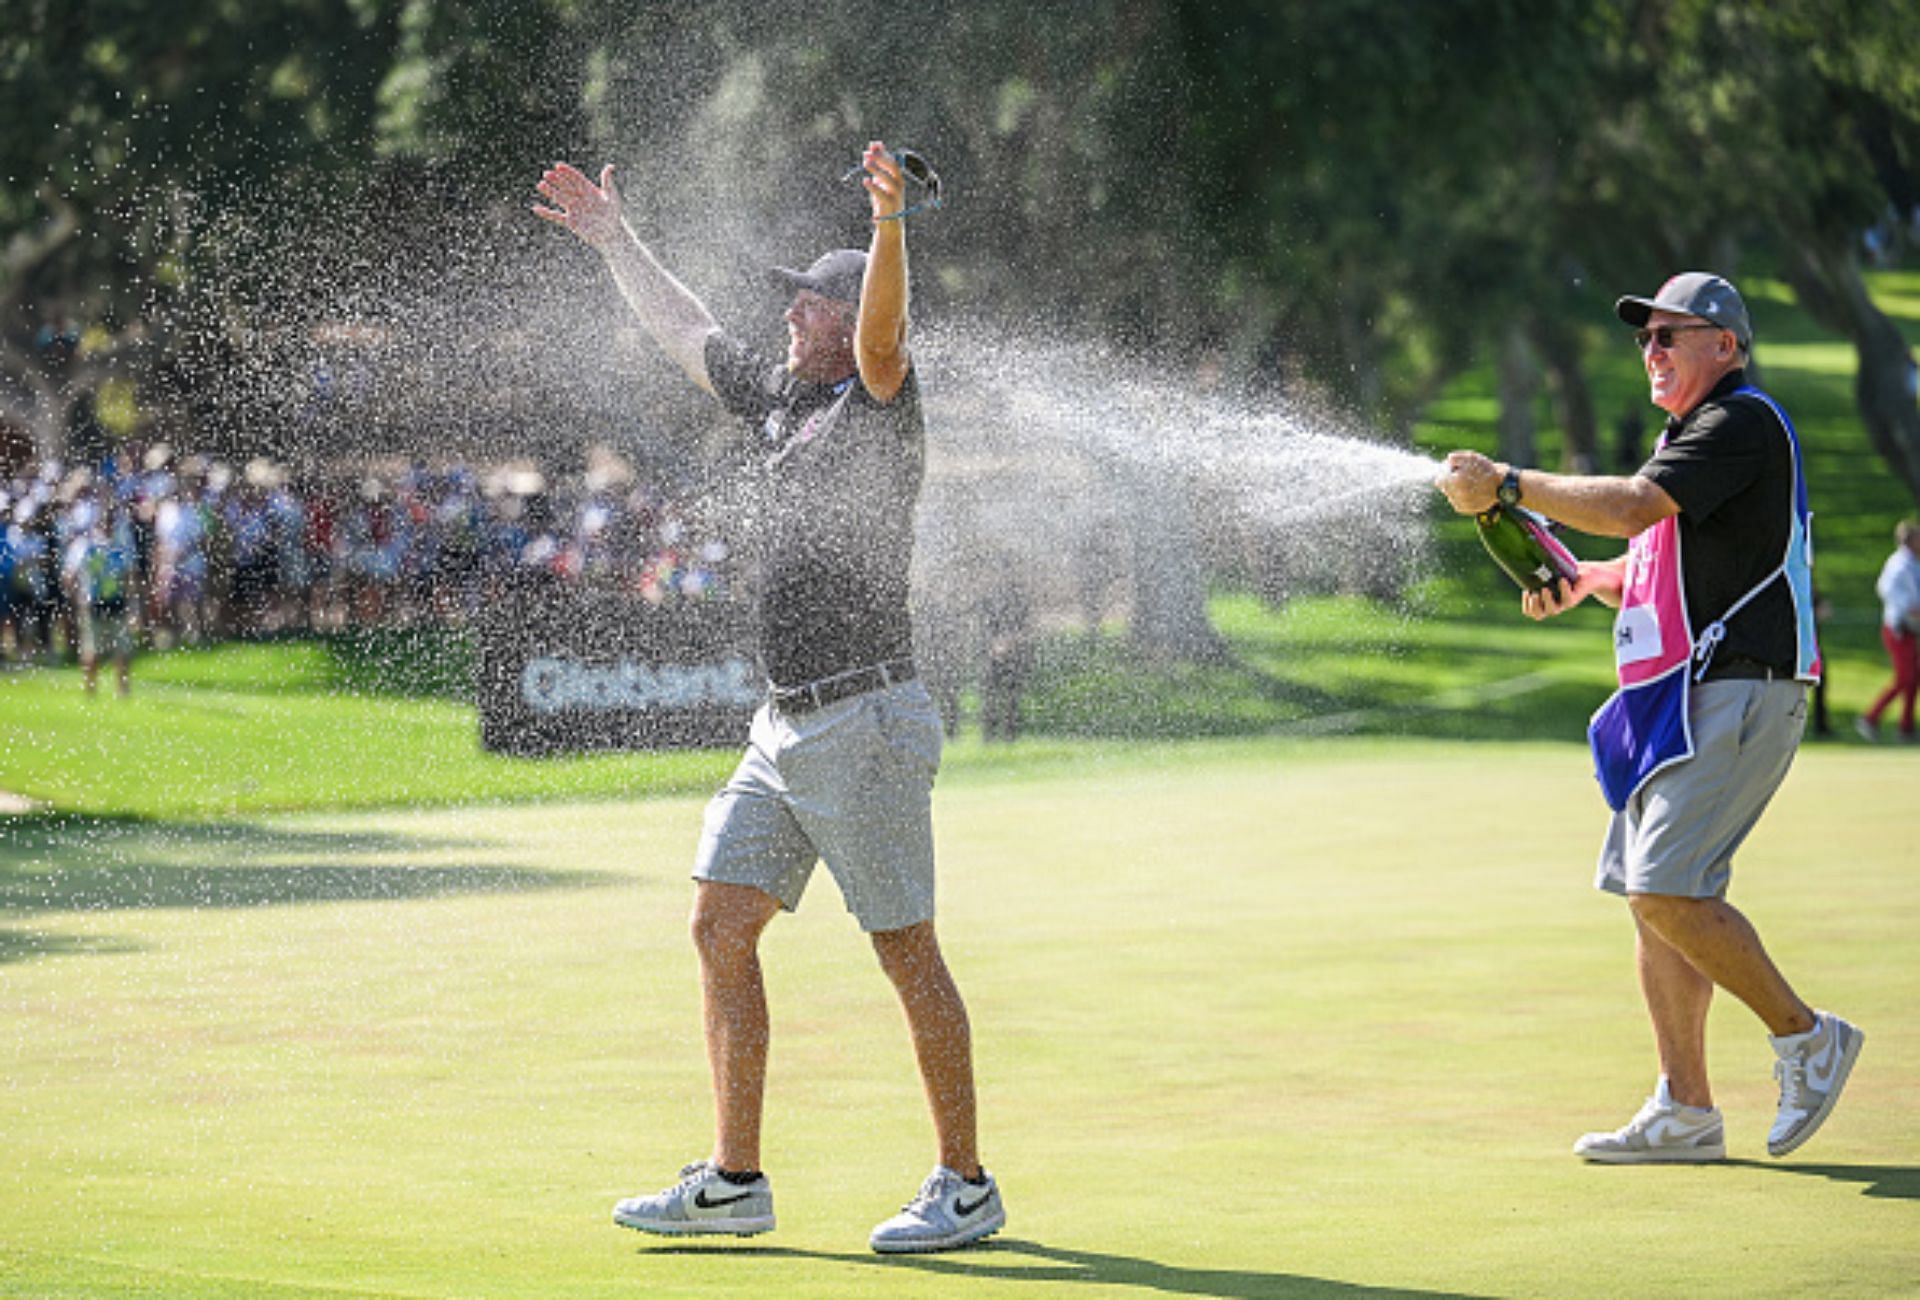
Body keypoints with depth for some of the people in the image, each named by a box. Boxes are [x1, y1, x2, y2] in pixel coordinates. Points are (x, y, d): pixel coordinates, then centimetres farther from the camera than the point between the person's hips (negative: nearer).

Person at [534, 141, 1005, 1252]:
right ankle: (734, 1182, 10)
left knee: (909, 953, -3)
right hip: (787, 729, 9)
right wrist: (616, 241, 33)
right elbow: (687, 332, 30)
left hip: (869, 722, -9)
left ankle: (967, 1188, 5)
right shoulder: (783, 398, 14)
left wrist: (891, 224, -46)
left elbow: (883, 337, -31)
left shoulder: (882, 403, -9)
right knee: (722, 928, 5)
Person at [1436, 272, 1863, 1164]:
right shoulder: (1691, 433, 22)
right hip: (1684, 701, 10)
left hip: (1737, 693, -10)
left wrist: (1507, 485, -19)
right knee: (1654, 896, 6)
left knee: (1667, 890, -17)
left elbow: (1634, 506, -23)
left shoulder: (1743, 422, -10)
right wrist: (1586, 581, 10)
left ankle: (1805, 1037, -3)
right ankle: (1685, 1111, 8)